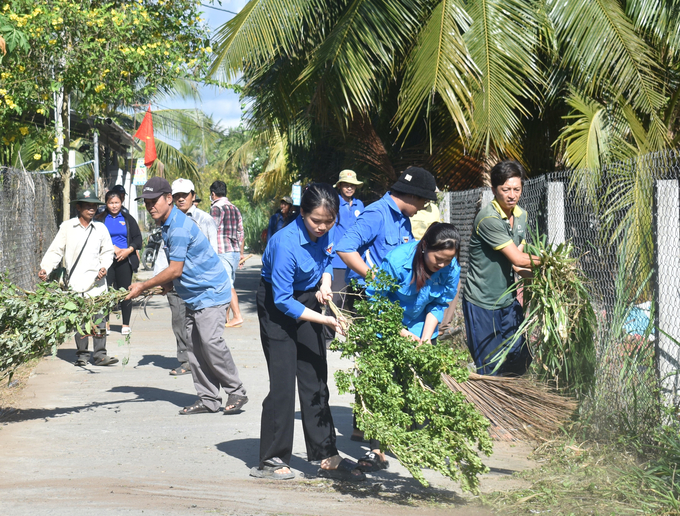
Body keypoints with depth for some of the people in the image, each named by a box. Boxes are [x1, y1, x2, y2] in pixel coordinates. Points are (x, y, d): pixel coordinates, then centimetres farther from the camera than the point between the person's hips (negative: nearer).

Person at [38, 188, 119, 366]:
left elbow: (107, 251, 19)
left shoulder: (101, 228, 11)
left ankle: (100, 354, 0)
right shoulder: (67, 227, 5)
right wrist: (45, 268, -5)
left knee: (99, 317, -4)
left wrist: (104, 266, 2)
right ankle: (82, 354, 9)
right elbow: (55, 250, 7)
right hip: (75, 282, -1)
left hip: (96, 281, 1)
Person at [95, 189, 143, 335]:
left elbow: (138, 238, 9)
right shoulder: (100, 219, 6)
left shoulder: (128, 219, 11)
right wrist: (114, 249, -11)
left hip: (125, 260, 1)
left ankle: (126, 324, 10)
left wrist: (129, 250, -8)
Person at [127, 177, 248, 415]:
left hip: (211, 291, -10)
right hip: (193, 296, 10)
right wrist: (168, 283, 10)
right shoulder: (167, 225, 11)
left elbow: (175, 270, -20)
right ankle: (208, 400, 7)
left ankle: (236, 392, -9)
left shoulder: (179, 227, -21)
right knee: (195, 347, 4)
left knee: (211, 341, -20)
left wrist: (143, 286, -12)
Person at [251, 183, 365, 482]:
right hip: (278, 308, -7)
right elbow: (283, 301, -27)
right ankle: (271, 461, 0)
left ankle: (327, 457, 12)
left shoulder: (328, 232, -11)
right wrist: (324, 320, -31)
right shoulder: (286, 243, -31)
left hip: (307, 302, 7)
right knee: (283, 382, -10)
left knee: (315, 381, 7)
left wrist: (325, 284, -7)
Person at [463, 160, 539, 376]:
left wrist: (522, 268, -6)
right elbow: (518, 259, -20)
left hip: (508, 300, 8)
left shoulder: (521, 215, 6)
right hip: (482, 303, -8)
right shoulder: (488, 219, -22)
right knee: (491, 368, -2)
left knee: (520, 362, 10)